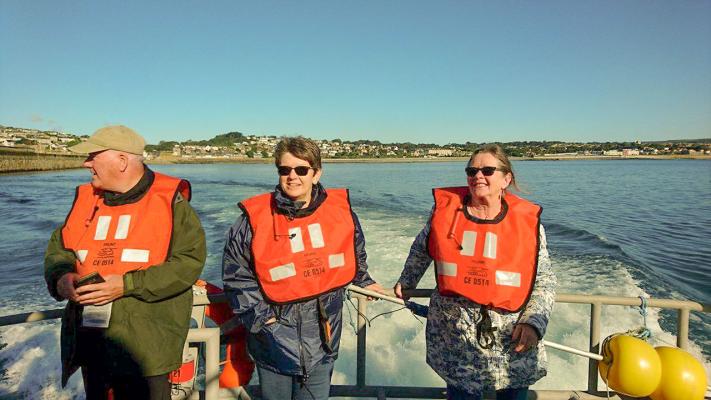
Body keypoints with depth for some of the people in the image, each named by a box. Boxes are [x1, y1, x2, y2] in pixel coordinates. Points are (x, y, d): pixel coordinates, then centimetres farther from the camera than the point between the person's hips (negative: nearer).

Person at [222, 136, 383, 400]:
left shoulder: (340, 210, -6)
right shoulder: (255, 218, -13)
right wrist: (260, 317, -9)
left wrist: (363, 281, 21)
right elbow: (237, 274, -6)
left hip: (322, 335, 2)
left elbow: (356, 252, 14)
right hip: (275, 336, -1)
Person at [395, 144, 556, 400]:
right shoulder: (445, 208, -3)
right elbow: (421, 250, 15)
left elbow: (544, 281, 1)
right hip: (455, 336, 0)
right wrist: (406, 282, 26)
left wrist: (533, 322, -13)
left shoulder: (528, 220, -5)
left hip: (512, 337, 0)